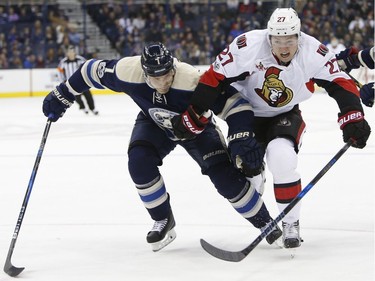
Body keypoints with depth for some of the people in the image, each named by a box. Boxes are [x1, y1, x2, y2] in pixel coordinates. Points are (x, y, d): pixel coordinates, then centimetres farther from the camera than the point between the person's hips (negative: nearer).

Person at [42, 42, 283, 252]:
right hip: (155, 124, 3)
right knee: (139, 161, -24)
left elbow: (233, 101, -38)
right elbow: (94, 70, -16)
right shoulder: (127, 72, -33)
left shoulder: (192, 81, -42)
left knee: (226, 177, -16)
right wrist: (62, 96, -8)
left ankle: (266, 223, 5)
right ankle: (163, 220, -2)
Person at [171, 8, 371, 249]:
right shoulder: (248, 46, -29)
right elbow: (215, 78, -22)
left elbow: (341, 83, -15)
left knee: (282, 159, -25)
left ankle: (291, 223, -8)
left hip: (285, 116, 0)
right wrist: (193, 118, -20)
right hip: (246, 114, 0)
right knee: (247, 164, -22)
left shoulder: (313, 53, -23)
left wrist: (353, 120, -24)